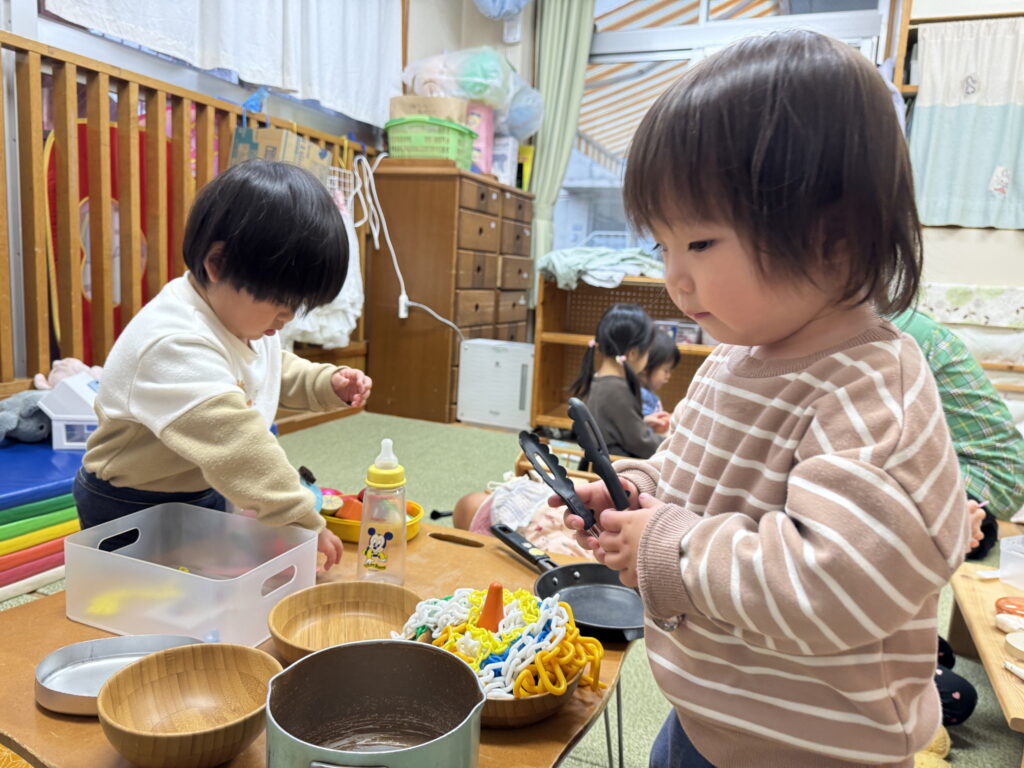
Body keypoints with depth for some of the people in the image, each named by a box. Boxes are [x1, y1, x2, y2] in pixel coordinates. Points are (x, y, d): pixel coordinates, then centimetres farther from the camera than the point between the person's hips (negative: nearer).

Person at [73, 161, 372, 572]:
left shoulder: (242, 310, -3)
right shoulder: (175, 345, -34)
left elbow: (280, 372, 16)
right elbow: (238, 448, -38)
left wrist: (328, 383, -3)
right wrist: (305, 522, -34)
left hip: (205, 493, 8)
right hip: (134, 512, -8)